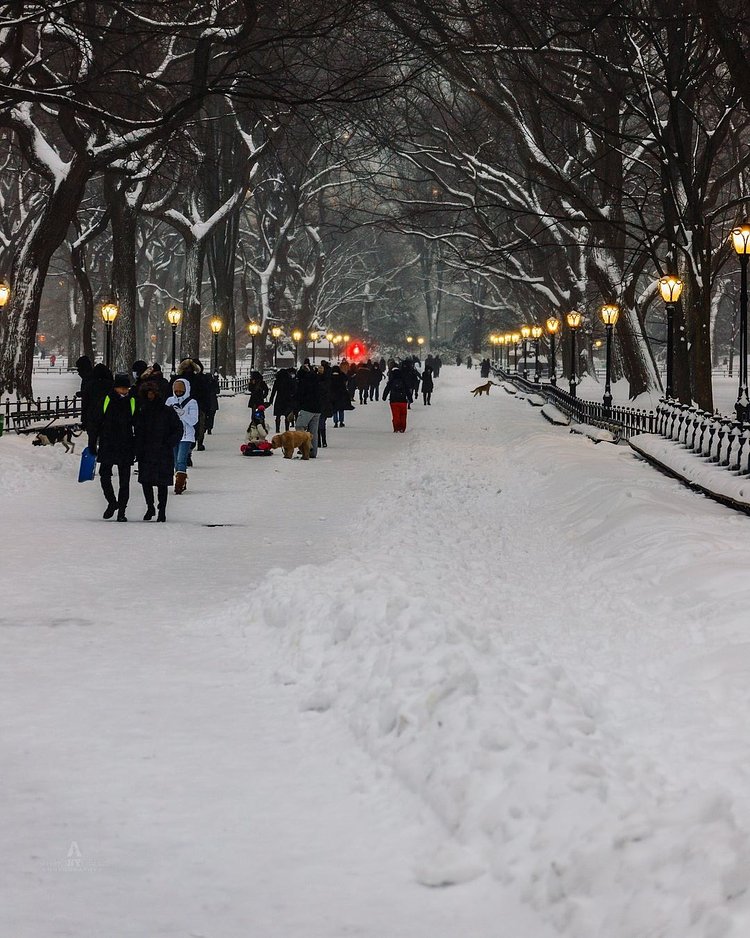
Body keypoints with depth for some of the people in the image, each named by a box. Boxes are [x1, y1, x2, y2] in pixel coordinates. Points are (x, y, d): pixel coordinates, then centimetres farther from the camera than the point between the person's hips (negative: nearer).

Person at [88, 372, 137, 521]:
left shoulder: (132, 403, 2)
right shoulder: (106, 401, -1)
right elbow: (95, 423, 3)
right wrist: (92, 444, 1)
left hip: (126, 448, 0)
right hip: (107, 446, 0)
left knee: (124, 481, 2)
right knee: (104, 476, -1)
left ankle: (121, 510, 9)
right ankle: (112, 502, 21)